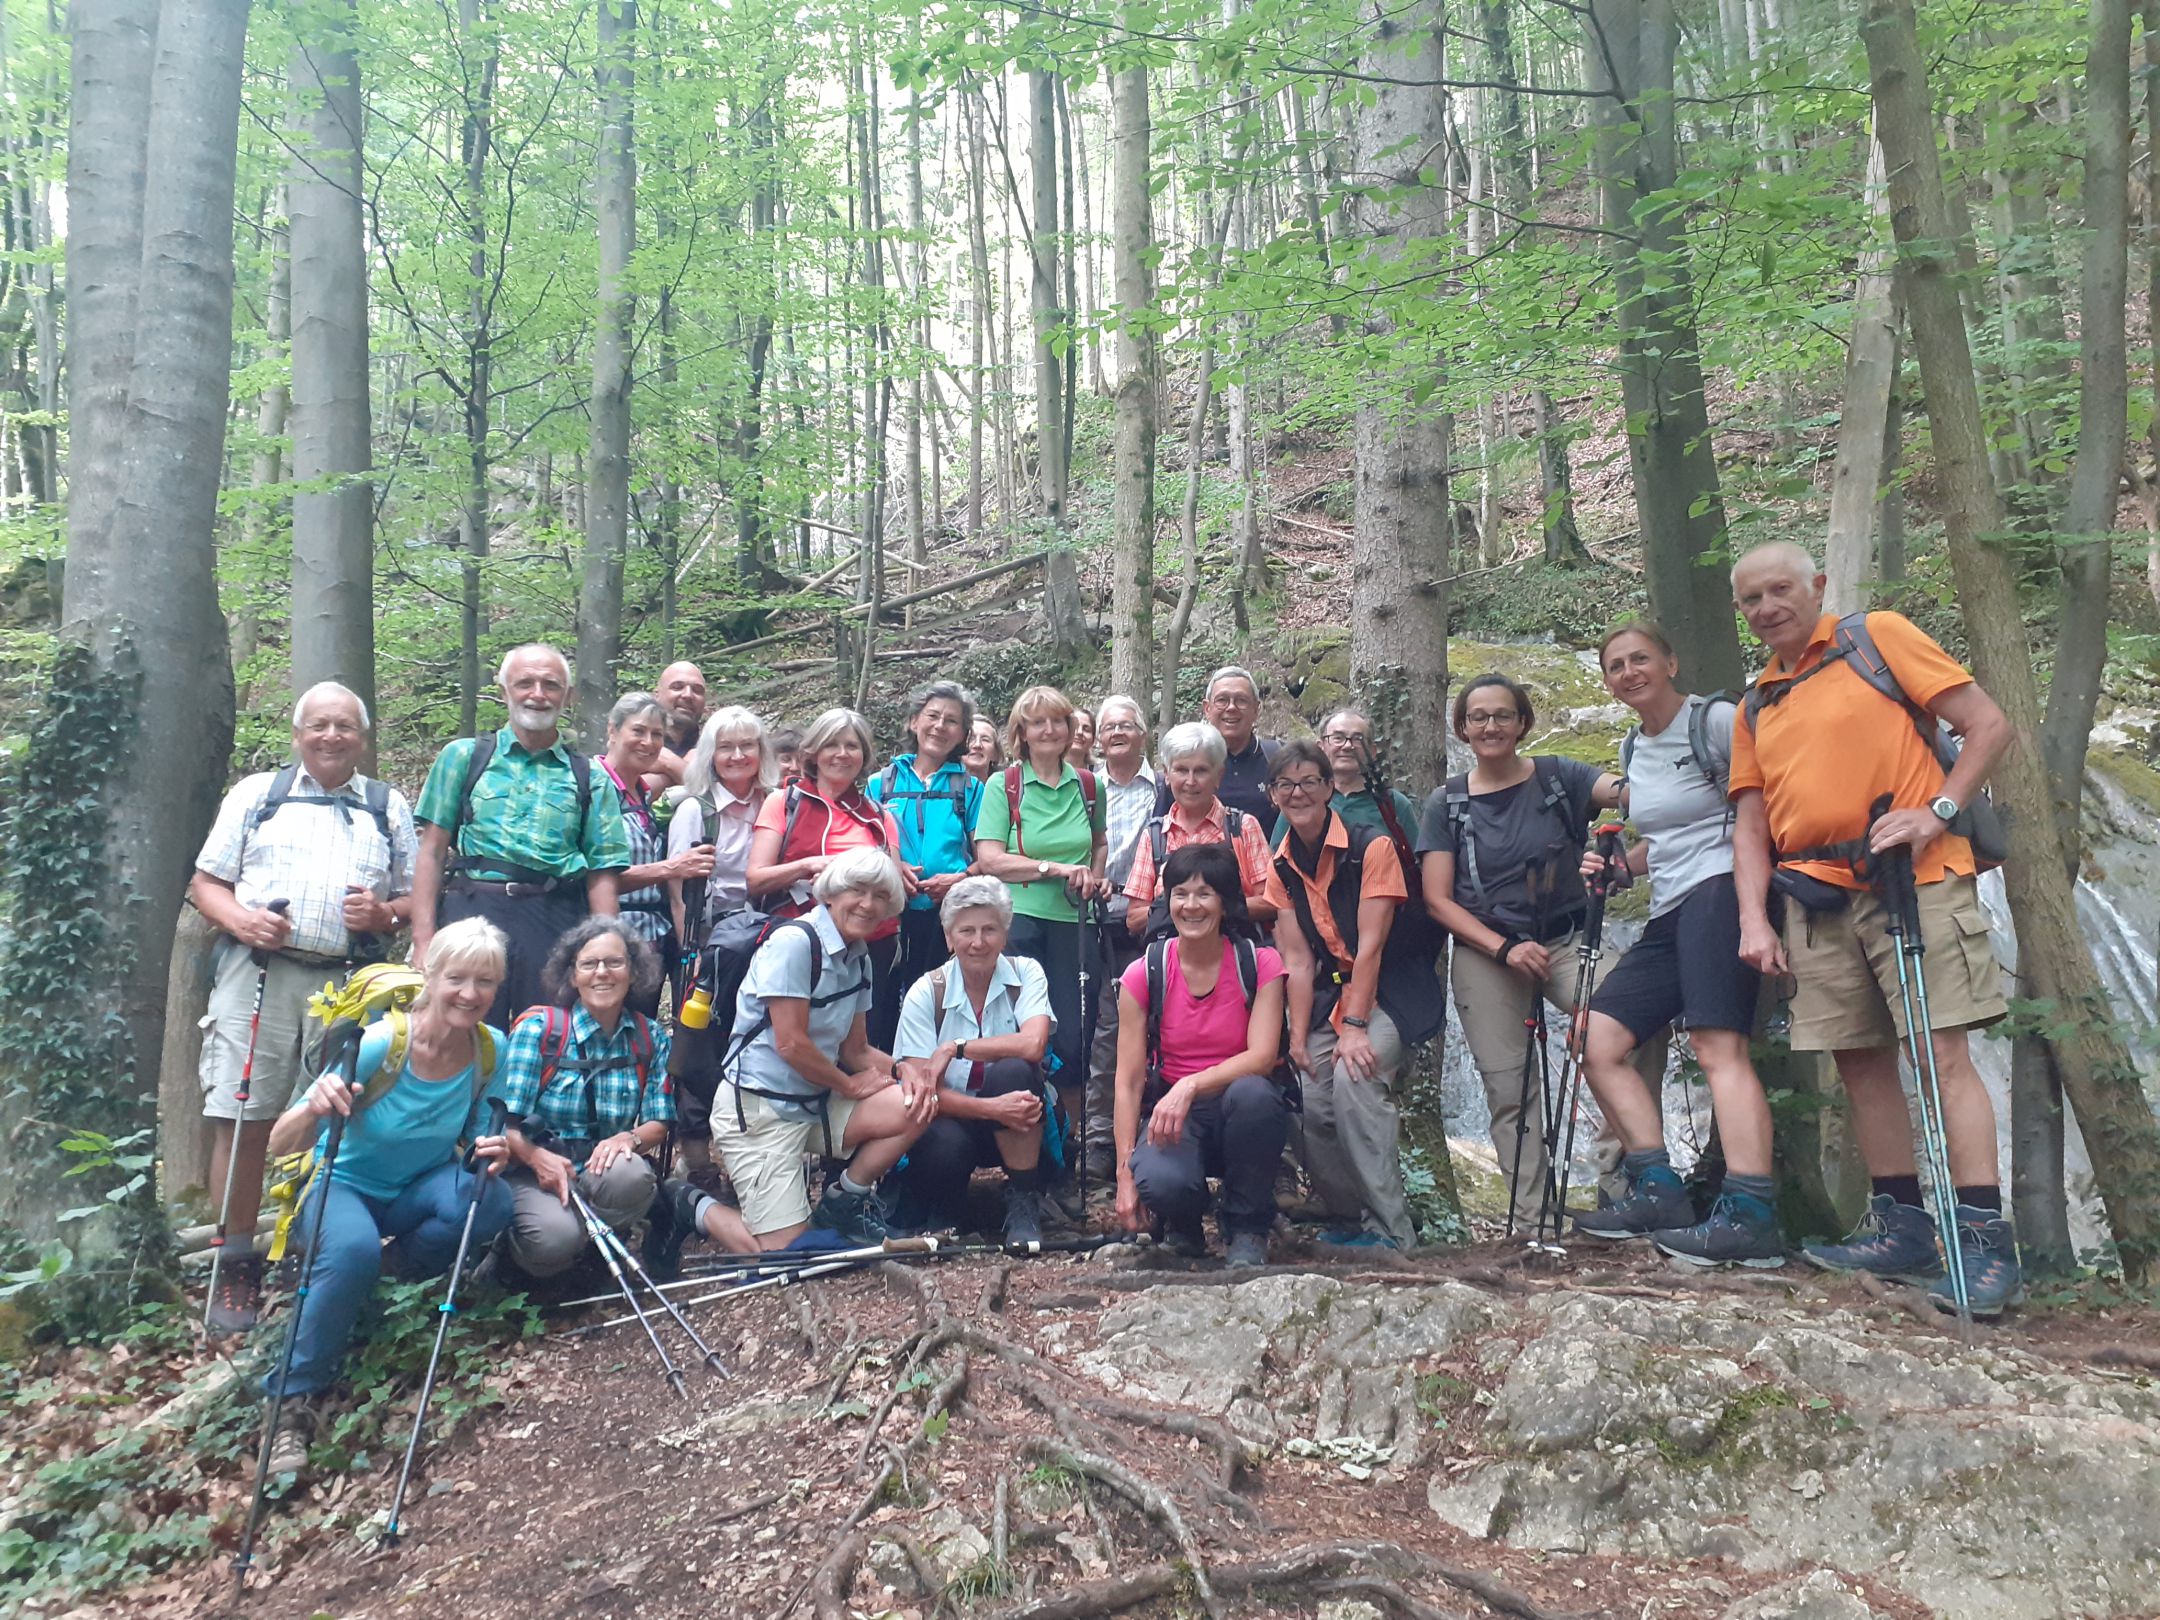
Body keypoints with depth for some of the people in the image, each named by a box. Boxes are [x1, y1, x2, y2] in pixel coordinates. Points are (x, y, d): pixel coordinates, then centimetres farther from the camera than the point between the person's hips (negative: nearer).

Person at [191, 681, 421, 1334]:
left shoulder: (389, 808, 16)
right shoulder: (255, 794, 14)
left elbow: (416, 897, 15)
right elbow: (206, 882, 11)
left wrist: (385, 914, -7)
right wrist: (240, 919, -9)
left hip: (351, 982, 1)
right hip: (258, 971, -1)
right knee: (243, 1120, -4)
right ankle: (237, 1268, 6)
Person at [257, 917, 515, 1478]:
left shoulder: (490, 1050, -14)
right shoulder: (379, 1043, -26)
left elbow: (479, 1145, -1)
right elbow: (281, 1146, -25)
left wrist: (494, 1154, -25)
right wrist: (315, 1110, -47)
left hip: (415, 1190, 4)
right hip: (339, 1185, -3)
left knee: (491, 1201, -28)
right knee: (354, 1249, -37)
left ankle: (389, 1272, -1)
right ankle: (293, 1397, -17)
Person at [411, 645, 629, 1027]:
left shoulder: (590, 779, 12)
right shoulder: (463, 757, 12)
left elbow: (601, 875, 7)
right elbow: (432, 852, 6)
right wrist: (424, 941, -3)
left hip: (556, 924, 1)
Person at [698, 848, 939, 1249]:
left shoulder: (859, 957, 9)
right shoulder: (794, 941, -16)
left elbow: (856, 1049, 12)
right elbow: (790, 1043, -19)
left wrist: (905, 1073, -7)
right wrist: (851, 1085, -6)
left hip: (817, 1103, 8)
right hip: (757, 1107, -8)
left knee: (918, 1106, -12)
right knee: (788, 1251, -12)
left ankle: (843, 1202, 9)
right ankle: (697, 1208, 15)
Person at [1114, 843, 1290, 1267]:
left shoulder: (1260, 963, -5)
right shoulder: (1144, 974, -4)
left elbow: (1262, 1056, -18)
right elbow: (1128, 1080, -6)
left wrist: (1190, 1086, -33)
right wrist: (1125, 1173, -13)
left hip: (1242, 1111, 1)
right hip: (1171, 1117, 0)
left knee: (1252, 1093, -36)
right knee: (1160, 1182, -34)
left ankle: (1247, 1228, -10)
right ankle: (1184, 1220, 7)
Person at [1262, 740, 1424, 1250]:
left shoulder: (1371, 847, -11)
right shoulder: (1281, 869, 6)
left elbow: (1370, 944, -16)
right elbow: (1298, 960, 2)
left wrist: (1354, 1027, -21)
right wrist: (1298, 1037, -7)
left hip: (1389, 994, -5)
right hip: (1329, 997, 6)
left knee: (1353, 1078, -28)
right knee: (1313, 1104, -10)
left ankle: (1390, 1232, -20)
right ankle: (1349, 1221, 13)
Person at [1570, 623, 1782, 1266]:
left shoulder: (1715, 720, -3)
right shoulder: (1631, 751, 21)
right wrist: (1618, 867, 11)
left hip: (1720, 891, -9)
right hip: (1670, 911, 9)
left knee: (1718, 1046, -22)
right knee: (1596, 1041, 1)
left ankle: (1750, 1217, -25)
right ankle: (1658, 1191, 1)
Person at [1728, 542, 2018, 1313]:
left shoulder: (1880, 637, 4)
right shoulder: (1755, 708, 18)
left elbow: (1988, 724, -1)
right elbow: (1751, 823, 15)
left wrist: (1939, 810, -14)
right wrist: (1754, 919, 2)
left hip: (1914, 881, -6)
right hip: (1817, 901, 6)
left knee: (1943, 1052, -11)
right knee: (1861, 1062, 7)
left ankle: (1986, 1242, -9)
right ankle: (1902, 1226, 16)